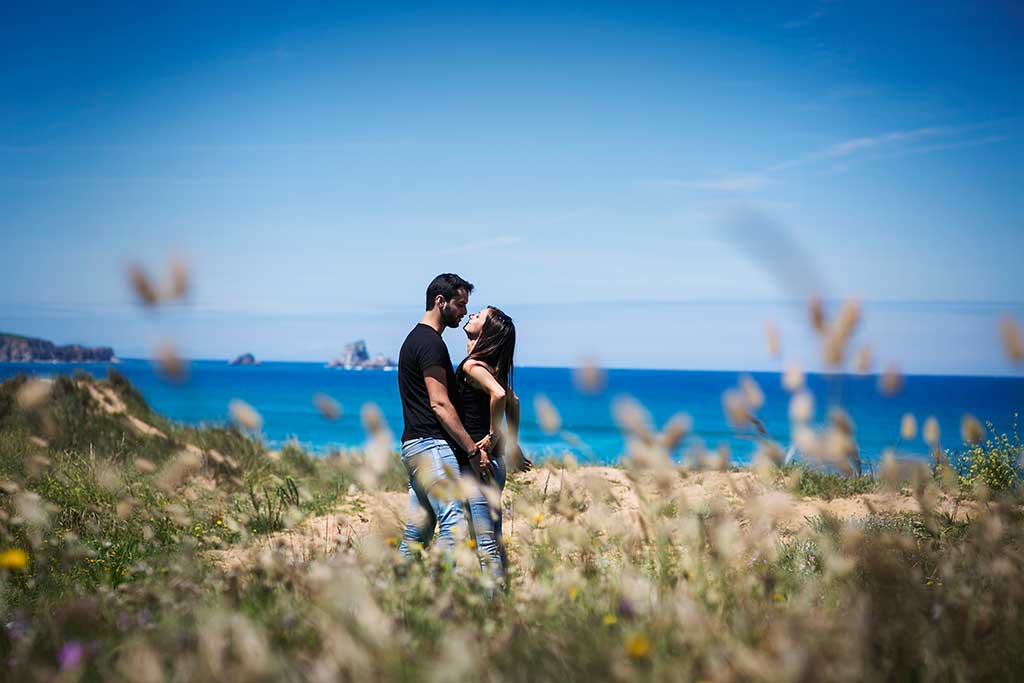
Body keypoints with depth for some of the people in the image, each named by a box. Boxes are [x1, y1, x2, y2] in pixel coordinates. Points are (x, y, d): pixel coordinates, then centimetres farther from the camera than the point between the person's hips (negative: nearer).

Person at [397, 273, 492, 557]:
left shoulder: (416, 339, 23)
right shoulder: (431, 342, -9)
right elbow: (439, 403, -17)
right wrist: (472, 450, -16)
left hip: (414, 446, 10)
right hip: (432, 445, -10)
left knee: (416, 534, 8)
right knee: (455, 523, -17)